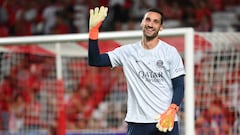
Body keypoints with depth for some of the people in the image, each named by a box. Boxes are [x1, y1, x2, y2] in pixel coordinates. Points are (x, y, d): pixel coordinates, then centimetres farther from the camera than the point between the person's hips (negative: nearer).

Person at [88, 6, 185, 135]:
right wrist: (93, 30, -10)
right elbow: (94, 61, 0)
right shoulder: (127, 52, 6)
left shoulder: (170, 52, 2)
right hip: (137, 123, 1)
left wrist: (171, 111, -17)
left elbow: (179, 85, 0)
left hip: (166, 122, -1)